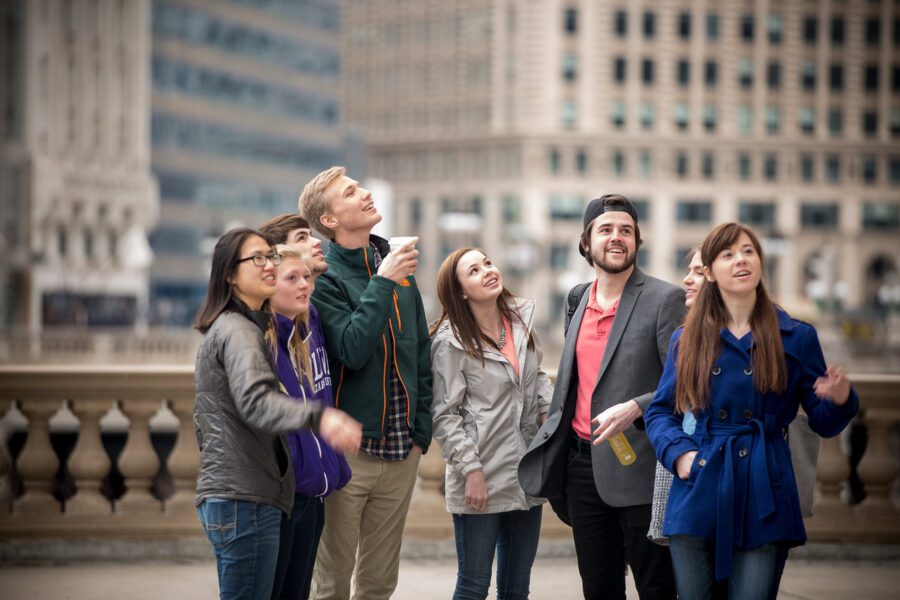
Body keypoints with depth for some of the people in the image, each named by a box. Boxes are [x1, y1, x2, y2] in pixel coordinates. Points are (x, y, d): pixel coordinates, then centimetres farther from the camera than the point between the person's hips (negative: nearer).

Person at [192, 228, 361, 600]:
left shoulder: (221, 329, 20)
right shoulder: (239, 331, -12)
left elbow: (203, 420, 26)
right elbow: (254, 400, -31)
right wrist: (319, 418, -46)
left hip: (220, 492, 11)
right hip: (245, 498, -11)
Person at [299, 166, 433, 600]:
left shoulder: (397, 265, 8)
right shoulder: (325, 278, -10)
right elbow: (352, 349, -23)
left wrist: (421, 430, 9)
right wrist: (383, 283, -22)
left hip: (401, 452, 6)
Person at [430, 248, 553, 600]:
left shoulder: (522, 319, 6)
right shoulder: (451, 341, -11)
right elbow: (445, 415, -12)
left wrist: (549, 405, 4)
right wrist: (471, 470, -17)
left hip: (526, 476, 6)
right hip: (481, 479, -6)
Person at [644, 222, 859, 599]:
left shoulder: (796, 337, 4)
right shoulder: (687, 340, 7)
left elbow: (822, 422, 5)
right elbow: (660, 411, 12)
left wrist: (840, 401, -16)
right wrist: (678, 452, -6)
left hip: (764, 496, -1)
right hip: (698, 494, 2)